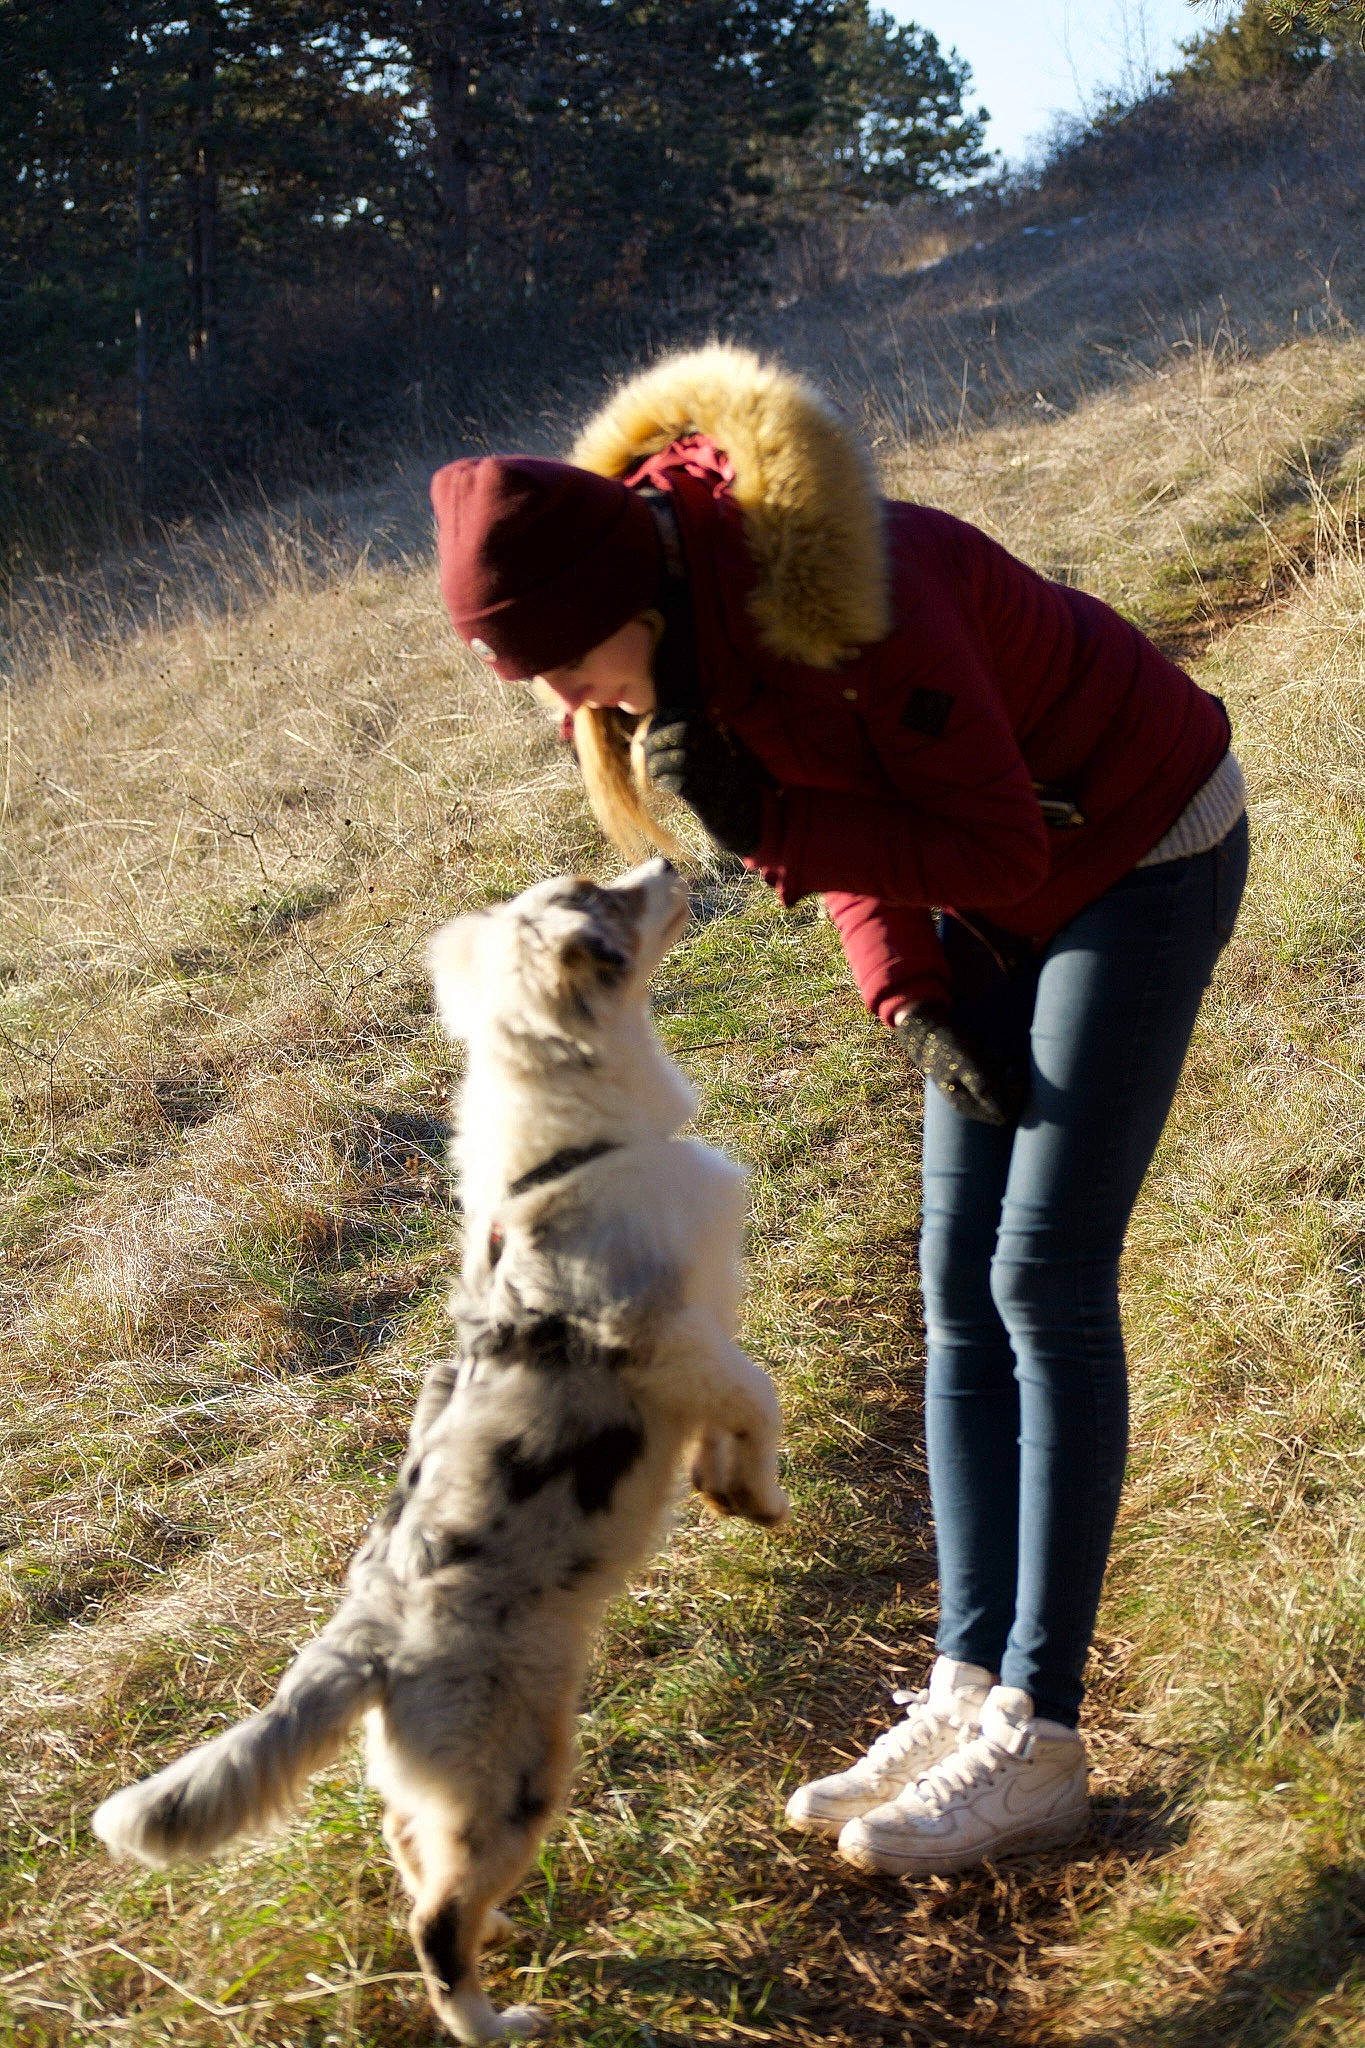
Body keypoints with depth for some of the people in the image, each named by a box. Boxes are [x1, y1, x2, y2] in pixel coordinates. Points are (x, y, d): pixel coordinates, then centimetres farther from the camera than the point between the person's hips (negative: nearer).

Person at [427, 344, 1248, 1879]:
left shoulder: (838, 596, -34)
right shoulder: (673, 617, -8)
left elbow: (1002, 843, -26)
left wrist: (763, 828, -33)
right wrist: (908, 997, -8)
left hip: (1138, 853, -8)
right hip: (997, 886, 8)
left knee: (1047, 1278, -10)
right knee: (961, 1286, 2)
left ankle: (1035, 1742, -3)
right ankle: (968, 1693, 9)